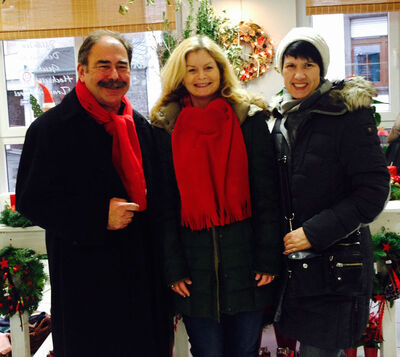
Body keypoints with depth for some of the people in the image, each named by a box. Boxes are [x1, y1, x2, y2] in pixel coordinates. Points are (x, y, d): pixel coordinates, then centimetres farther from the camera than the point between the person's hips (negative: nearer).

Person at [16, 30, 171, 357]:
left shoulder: (141, 126, 9)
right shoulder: (52, 128, -10)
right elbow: (31, 200, -12)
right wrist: (99, 216, -22)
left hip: (143, 276, 6)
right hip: (85, 278, -5)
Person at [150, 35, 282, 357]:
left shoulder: (249, 118, 1)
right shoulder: (166, 127, 3)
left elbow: (267, 193, -1)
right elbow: (165, 203, 2)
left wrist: (268, 258, -5)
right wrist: (174, 268, -2)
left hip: (245, 258, 0)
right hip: (195, 264, 0)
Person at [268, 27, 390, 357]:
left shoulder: (347, 114, -9)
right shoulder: (281, 119, 9)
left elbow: (374, 190, -13)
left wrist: (314, 232, -17)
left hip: (337, 264, -6)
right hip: (294, 264, 6)